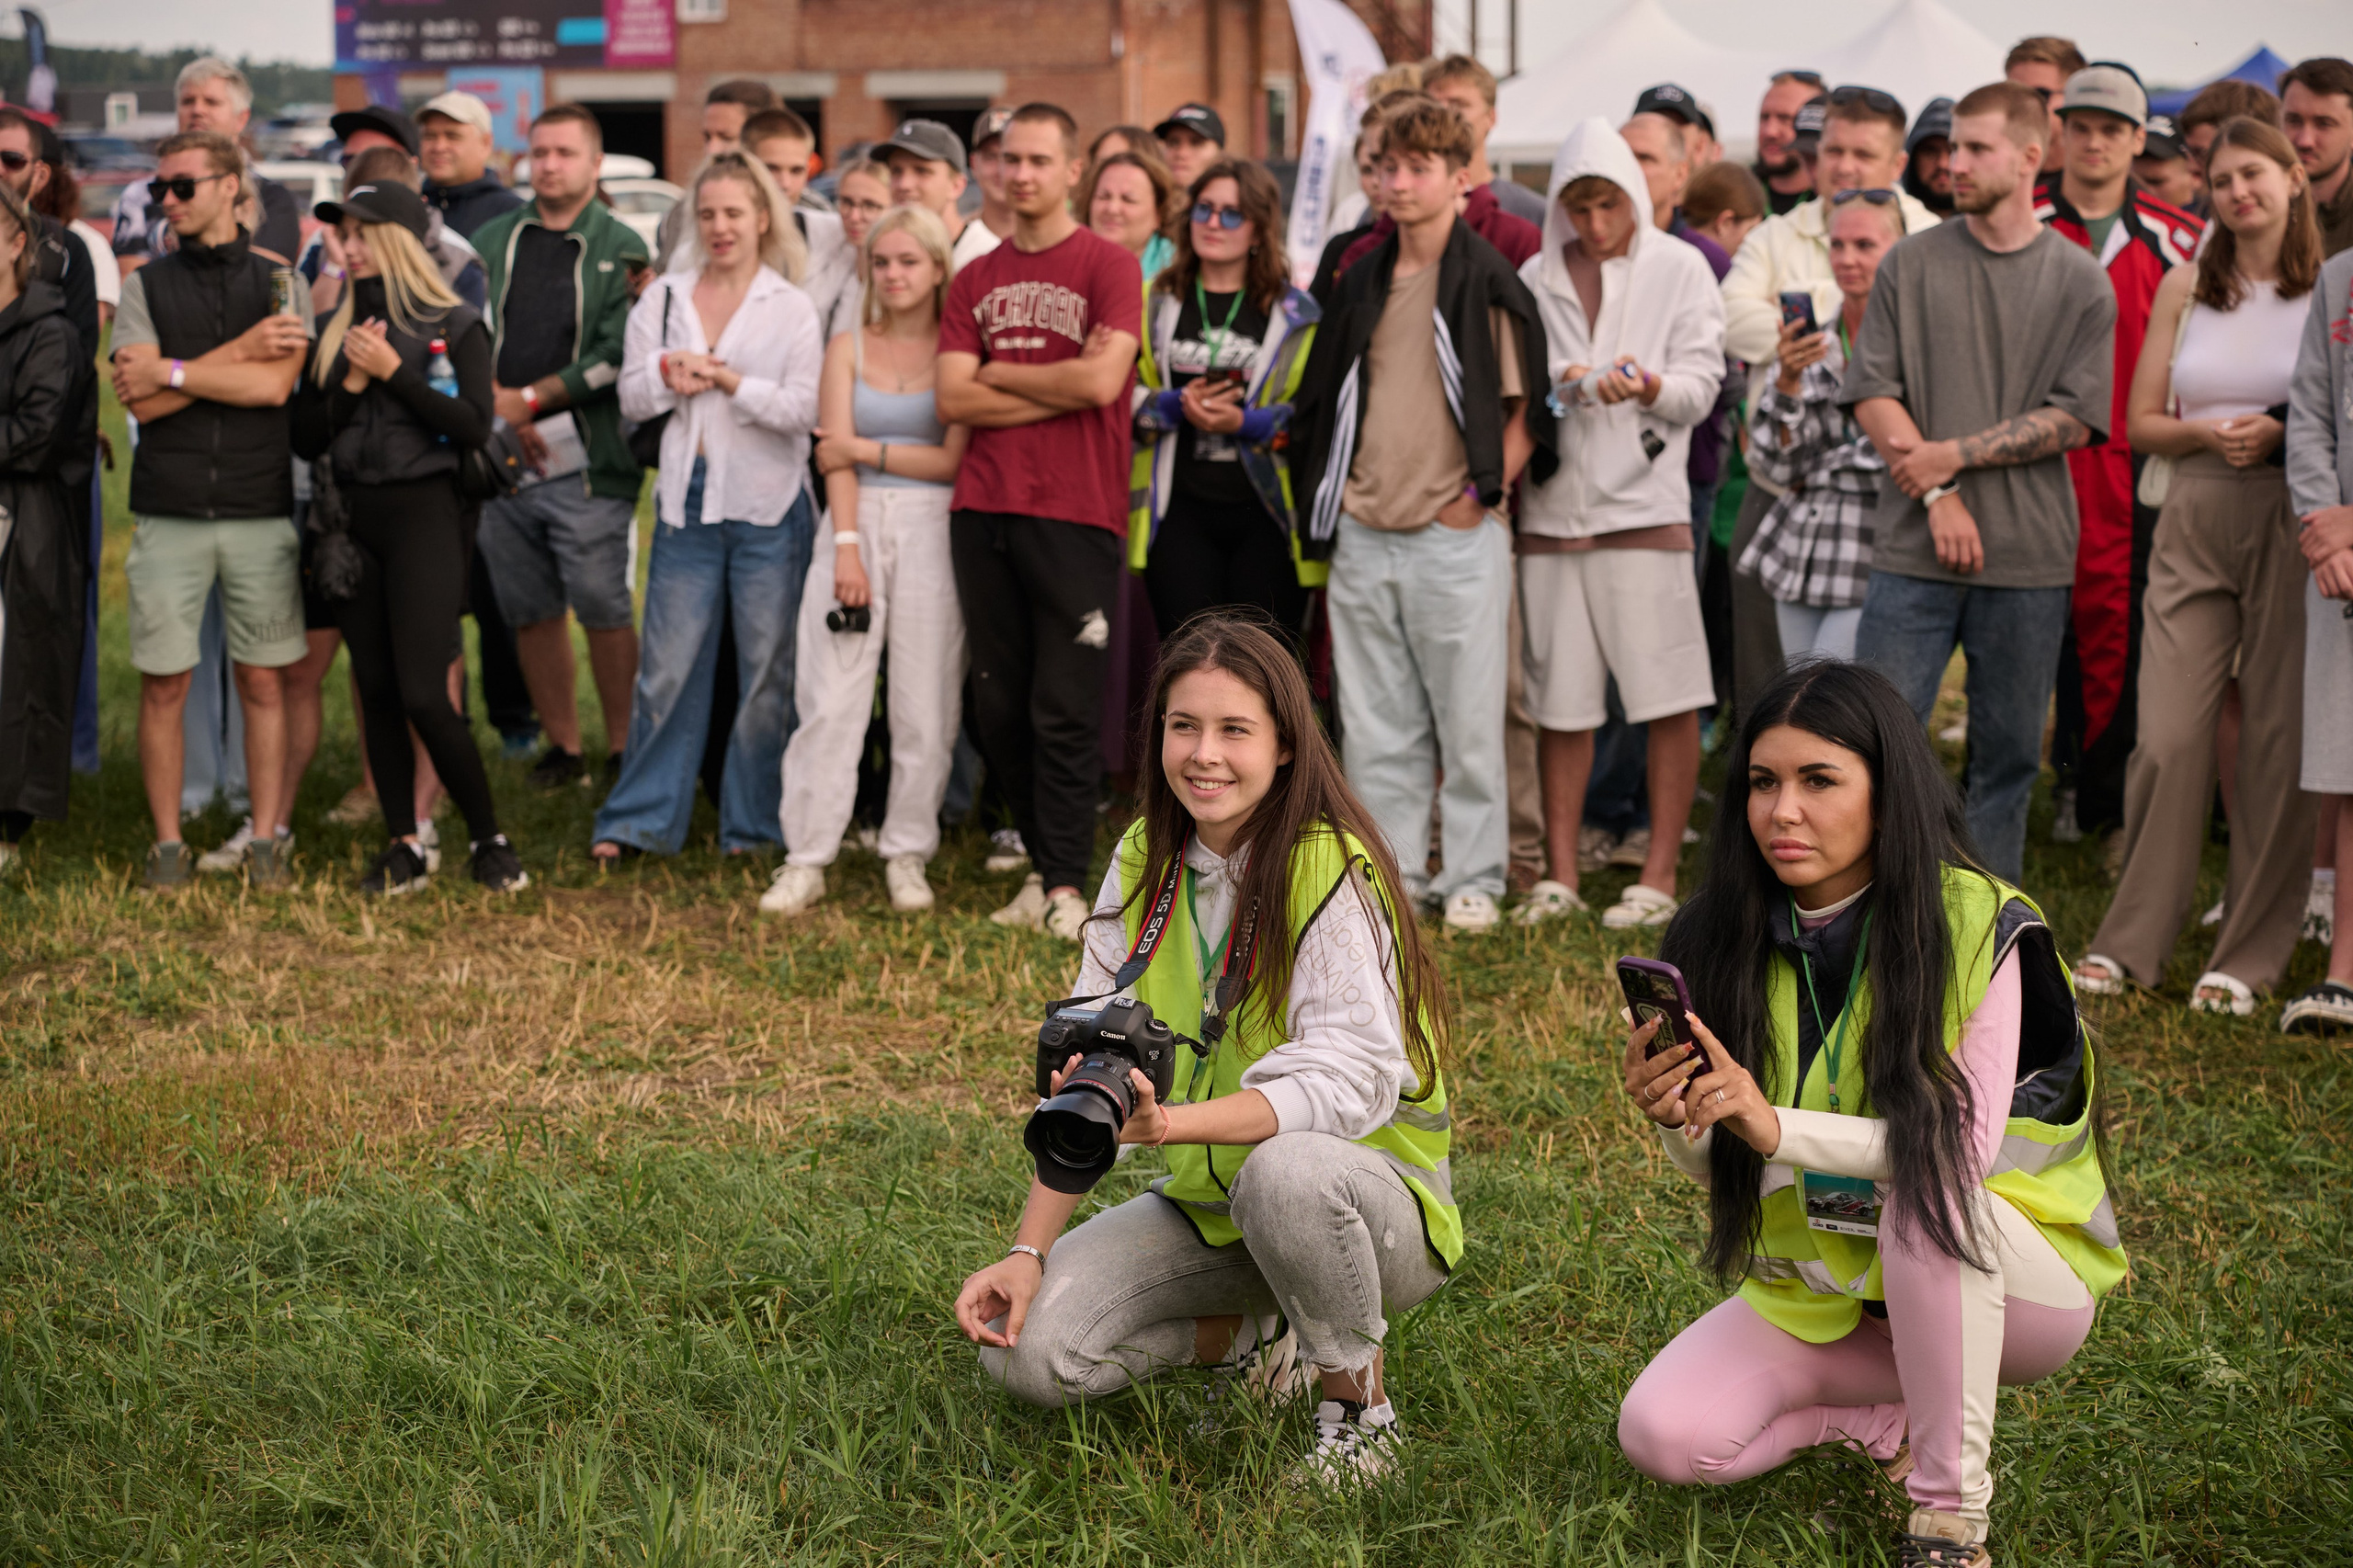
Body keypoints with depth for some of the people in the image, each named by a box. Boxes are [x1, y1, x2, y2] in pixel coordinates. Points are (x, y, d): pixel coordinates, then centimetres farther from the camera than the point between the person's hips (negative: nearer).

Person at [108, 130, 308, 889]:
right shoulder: (145, 285, 7)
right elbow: (139, 400, -5)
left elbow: (275, 385, -9)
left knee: (261, 683, 4)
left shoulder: (278, 282, 5)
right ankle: (168, 844, 10)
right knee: (163, 685, 0)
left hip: (261, 513, 0)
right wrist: (239, 352, -8)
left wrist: (172, 373, -6)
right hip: (169, 514, 1)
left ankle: (265, 841, 12)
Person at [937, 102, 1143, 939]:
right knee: (998, 706, 7)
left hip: (1075, 515, -5)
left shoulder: (1109, 267, 1)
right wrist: (1056, 391, -5)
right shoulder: (975, 279, 15)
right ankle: (1042, 862, 18)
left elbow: (1101, 377, -13)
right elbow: (953, 400, 5)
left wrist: (996, 373, -1)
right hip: (983, 511, 5)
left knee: (1066, 709, -6)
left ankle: (1064, 885, -2)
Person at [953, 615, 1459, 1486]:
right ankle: (1251, 1339, 12)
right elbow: (1089, 1062, -2)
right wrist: (1028, 1252, -13)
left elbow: (1354, 1076, -30)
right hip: (1213, 1203, 5)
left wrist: (1172, 1123, -45)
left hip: (1371, 1194, -5)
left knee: (1284, 1173, -40)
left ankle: (1360, 1410, -12)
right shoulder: (1145, 861, -1)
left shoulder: (1327, 868, -19)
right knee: (1025, 1346, -14)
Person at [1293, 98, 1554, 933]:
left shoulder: (1487, 283, -5)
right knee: (1373, 723, 8)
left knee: (1468, 718, 0)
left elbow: (1525, 410, -4)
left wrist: (1480, 494, -11)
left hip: (1455, 538, -5)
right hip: (1362, 536, 5)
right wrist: (1329, 501, 11)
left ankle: (1472, 879, 10)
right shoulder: (1363, 282, 12)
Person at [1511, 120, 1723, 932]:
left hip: (1644, 505, -2)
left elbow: (1700, 386, 1)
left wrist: (1648, 386, -21)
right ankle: (1560, 873, 11)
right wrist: (1560, 382, -9)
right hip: (1552, 506, 2)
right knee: (1560, 703, 3)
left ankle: (1659, 875, 2)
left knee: (1668, 698, -5)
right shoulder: (1536, 278, 14)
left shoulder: (1680, 269, 6)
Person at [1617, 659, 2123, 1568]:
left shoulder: (1977, 927, -20)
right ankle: (1891, 1421, 6)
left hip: (2016, 1281, -4)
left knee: (1924, 1202, -37)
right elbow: (1716, 1168, -3)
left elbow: (1963, 1147, -26)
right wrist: (1676, 1123, -27)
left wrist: (1780, 1128, -38)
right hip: (1823, 1288, 4)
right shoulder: (1721, 942, -8)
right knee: (1661, 1434, -17)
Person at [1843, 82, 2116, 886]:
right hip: (1915, 549, 0)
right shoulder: (1910, 264, 7)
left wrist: (1956, 453, -10)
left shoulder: (2081, 282, 5)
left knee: (2008, 752, 6)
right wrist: (1936, 494, -9)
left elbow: (2075, 420, -2)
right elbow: (1873, 396, 2)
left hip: (2030, 556, 0)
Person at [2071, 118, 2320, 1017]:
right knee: (2167, 736, -3)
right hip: (2195, 521, 2)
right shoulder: (2185, 290, 11)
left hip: (2294, 526, -2)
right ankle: (2132, 943, 8)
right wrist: (2208, 433, -8)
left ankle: (2249, 956, 10)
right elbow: (2140, 422, 11)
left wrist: (2282, 434, -16)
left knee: (2281, 741, 0)